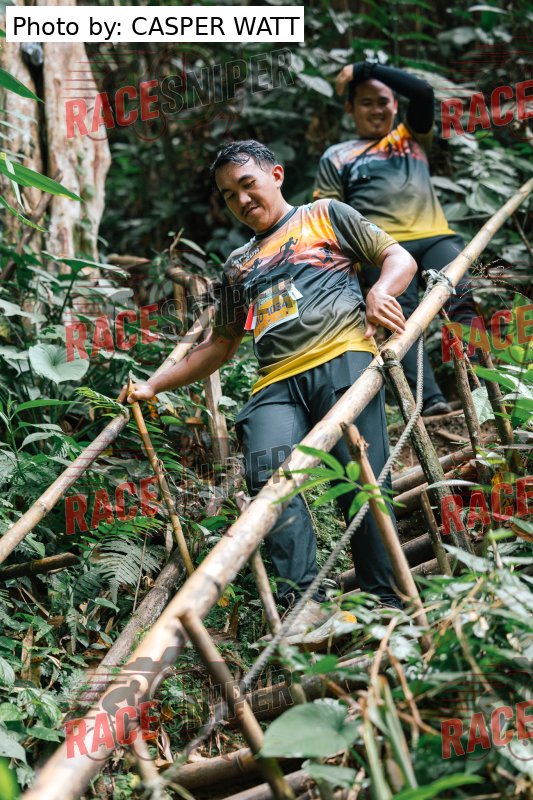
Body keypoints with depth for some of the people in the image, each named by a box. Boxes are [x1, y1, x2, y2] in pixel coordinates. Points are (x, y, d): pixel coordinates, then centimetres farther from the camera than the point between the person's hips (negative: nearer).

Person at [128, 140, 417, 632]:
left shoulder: (325, 216, 21)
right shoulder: (238, 266, 34)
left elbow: (400, 258, 15)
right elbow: (220, 346, 38)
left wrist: (380, 292, -7)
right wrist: (154, 386, 31)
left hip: (340, 358, -3)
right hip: (276, 384, 3)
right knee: (271, 474, -27)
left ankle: (387, 606, -13)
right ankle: (301, 601, -33)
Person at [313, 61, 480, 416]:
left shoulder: (413, 137, 29)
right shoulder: (337, 157, 25)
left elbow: (423, 92, 13)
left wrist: (366, 68, 12)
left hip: (435, 237, 2)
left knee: (461, 302, -24)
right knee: (402, 317, -24)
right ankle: (430, 401, -39)